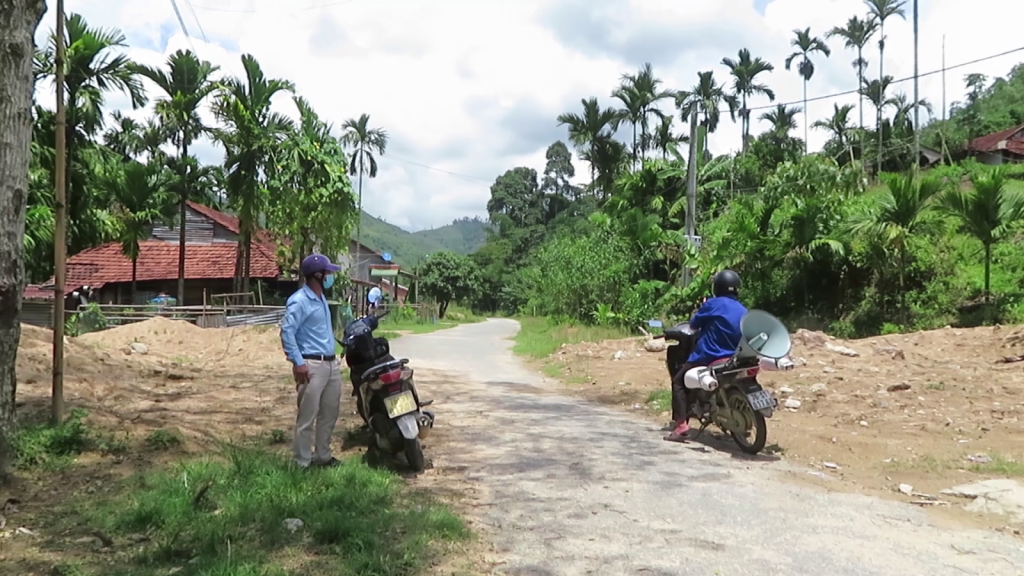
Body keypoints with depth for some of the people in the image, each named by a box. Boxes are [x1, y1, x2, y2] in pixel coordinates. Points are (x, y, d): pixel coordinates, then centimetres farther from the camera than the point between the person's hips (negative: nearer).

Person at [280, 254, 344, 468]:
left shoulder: (321, 299, 16)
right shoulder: (299, 301, -13)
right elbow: (287, 331, -19)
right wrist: (298, 362, -22)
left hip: (331, 363, 9)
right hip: (311, 365, -9)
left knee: (330, 413, 16)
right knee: (307, 416, -3)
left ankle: (323, 456, 28)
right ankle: (303, 462, 5)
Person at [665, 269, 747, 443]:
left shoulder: (713, 304, -9)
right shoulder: (744, 311, 9)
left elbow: (694, 324, 0)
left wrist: (699, 312, 20)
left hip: (708, 357, -6)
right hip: (734, 360, 6)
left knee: (679, 382, 6)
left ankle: (681, 425, -8)